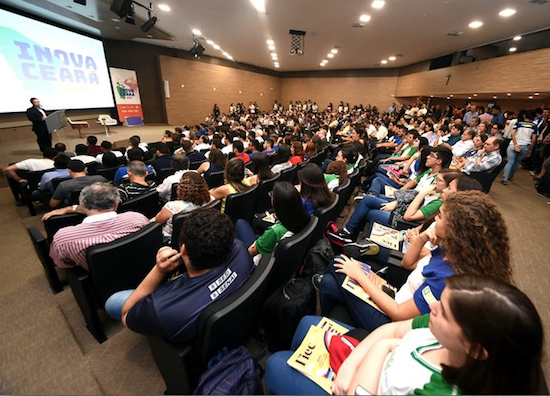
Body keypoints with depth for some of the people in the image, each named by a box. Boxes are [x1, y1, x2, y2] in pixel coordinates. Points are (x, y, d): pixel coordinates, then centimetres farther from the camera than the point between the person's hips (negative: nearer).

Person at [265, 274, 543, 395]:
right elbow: (392, 329, -10)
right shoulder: (441, 330, -22)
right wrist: (350, 364, -18)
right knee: (308, 324, 18)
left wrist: (381, 347, -25)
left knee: (276, 366, 3)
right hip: (365, 360, 6)